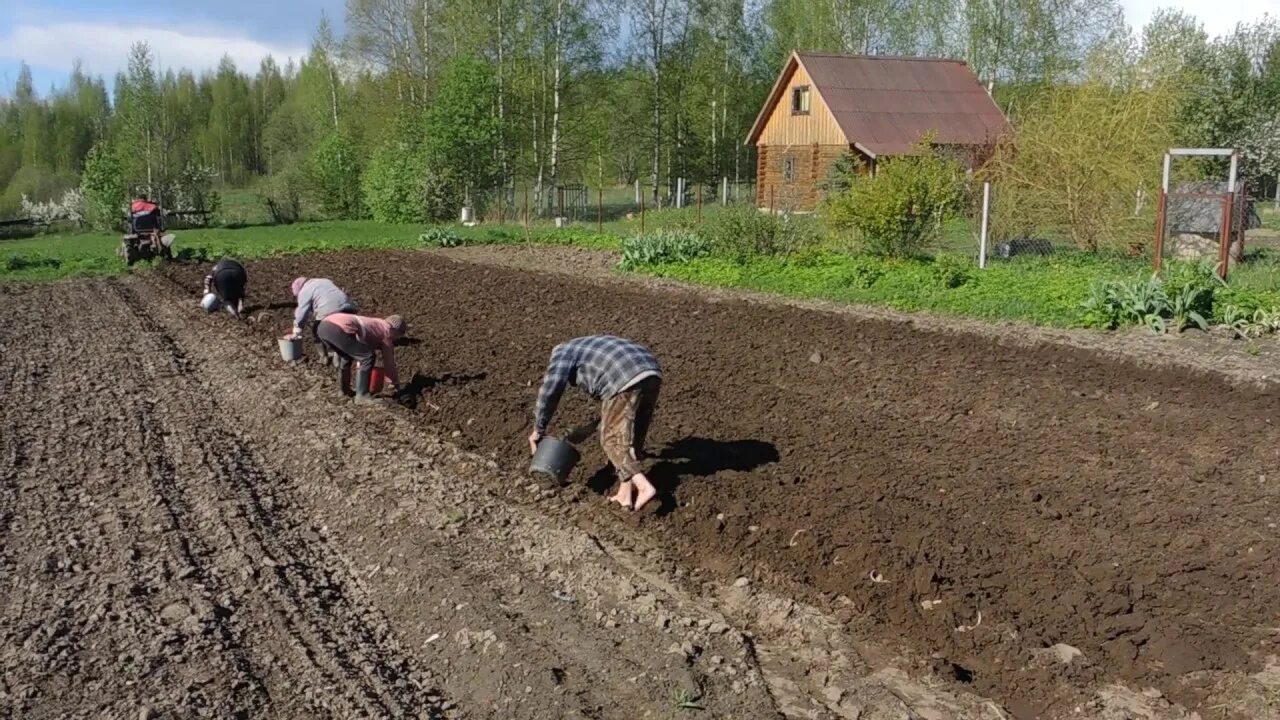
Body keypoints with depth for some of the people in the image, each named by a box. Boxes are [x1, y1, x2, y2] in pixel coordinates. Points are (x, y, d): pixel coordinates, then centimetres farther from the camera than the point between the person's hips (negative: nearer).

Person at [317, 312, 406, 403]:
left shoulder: (374, 324, 36)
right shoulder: (386, 331, 15)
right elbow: (388, 361, 21)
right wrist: (396, 382, 35)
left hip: (323, 325, 9)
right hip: (339, 329, -9)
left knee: (347, 355, 32)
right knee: (368, 357, 0)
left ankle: (345, 389, 36)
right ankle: (362, 395, 1)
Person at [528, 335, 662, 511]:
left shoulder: (562, 352, 16)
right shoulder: (596, 348, 39)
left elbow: (550, 390, 4)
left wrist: (538, 429, 12)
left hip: (627, 381, -8)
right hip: (652, 374, 8)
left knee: (613, 440, 1)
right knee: (633, 437, 16)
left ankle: (644, 487, -13)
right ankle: (625, 493, 14)